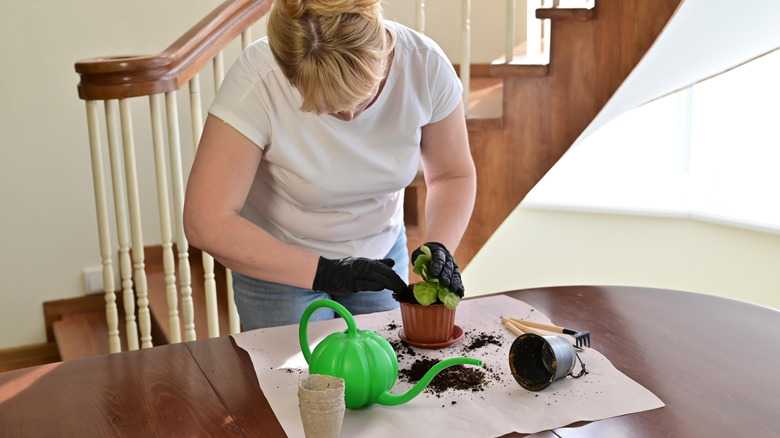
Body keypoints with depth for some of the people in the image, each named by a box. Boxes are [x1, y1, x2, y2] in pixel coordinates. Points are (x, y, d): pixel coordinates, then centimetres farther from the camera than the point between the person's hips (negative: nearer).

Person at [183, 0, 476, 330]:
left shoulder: (424, 64, -23)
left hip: (379, 252, 3)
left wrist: (438, 248, -25)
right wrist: (325, 272, -34)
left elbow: (453, 175, -8)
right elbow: (207, 224, -31)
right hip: (278, 264, -2)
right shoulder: (256, 80, -31)